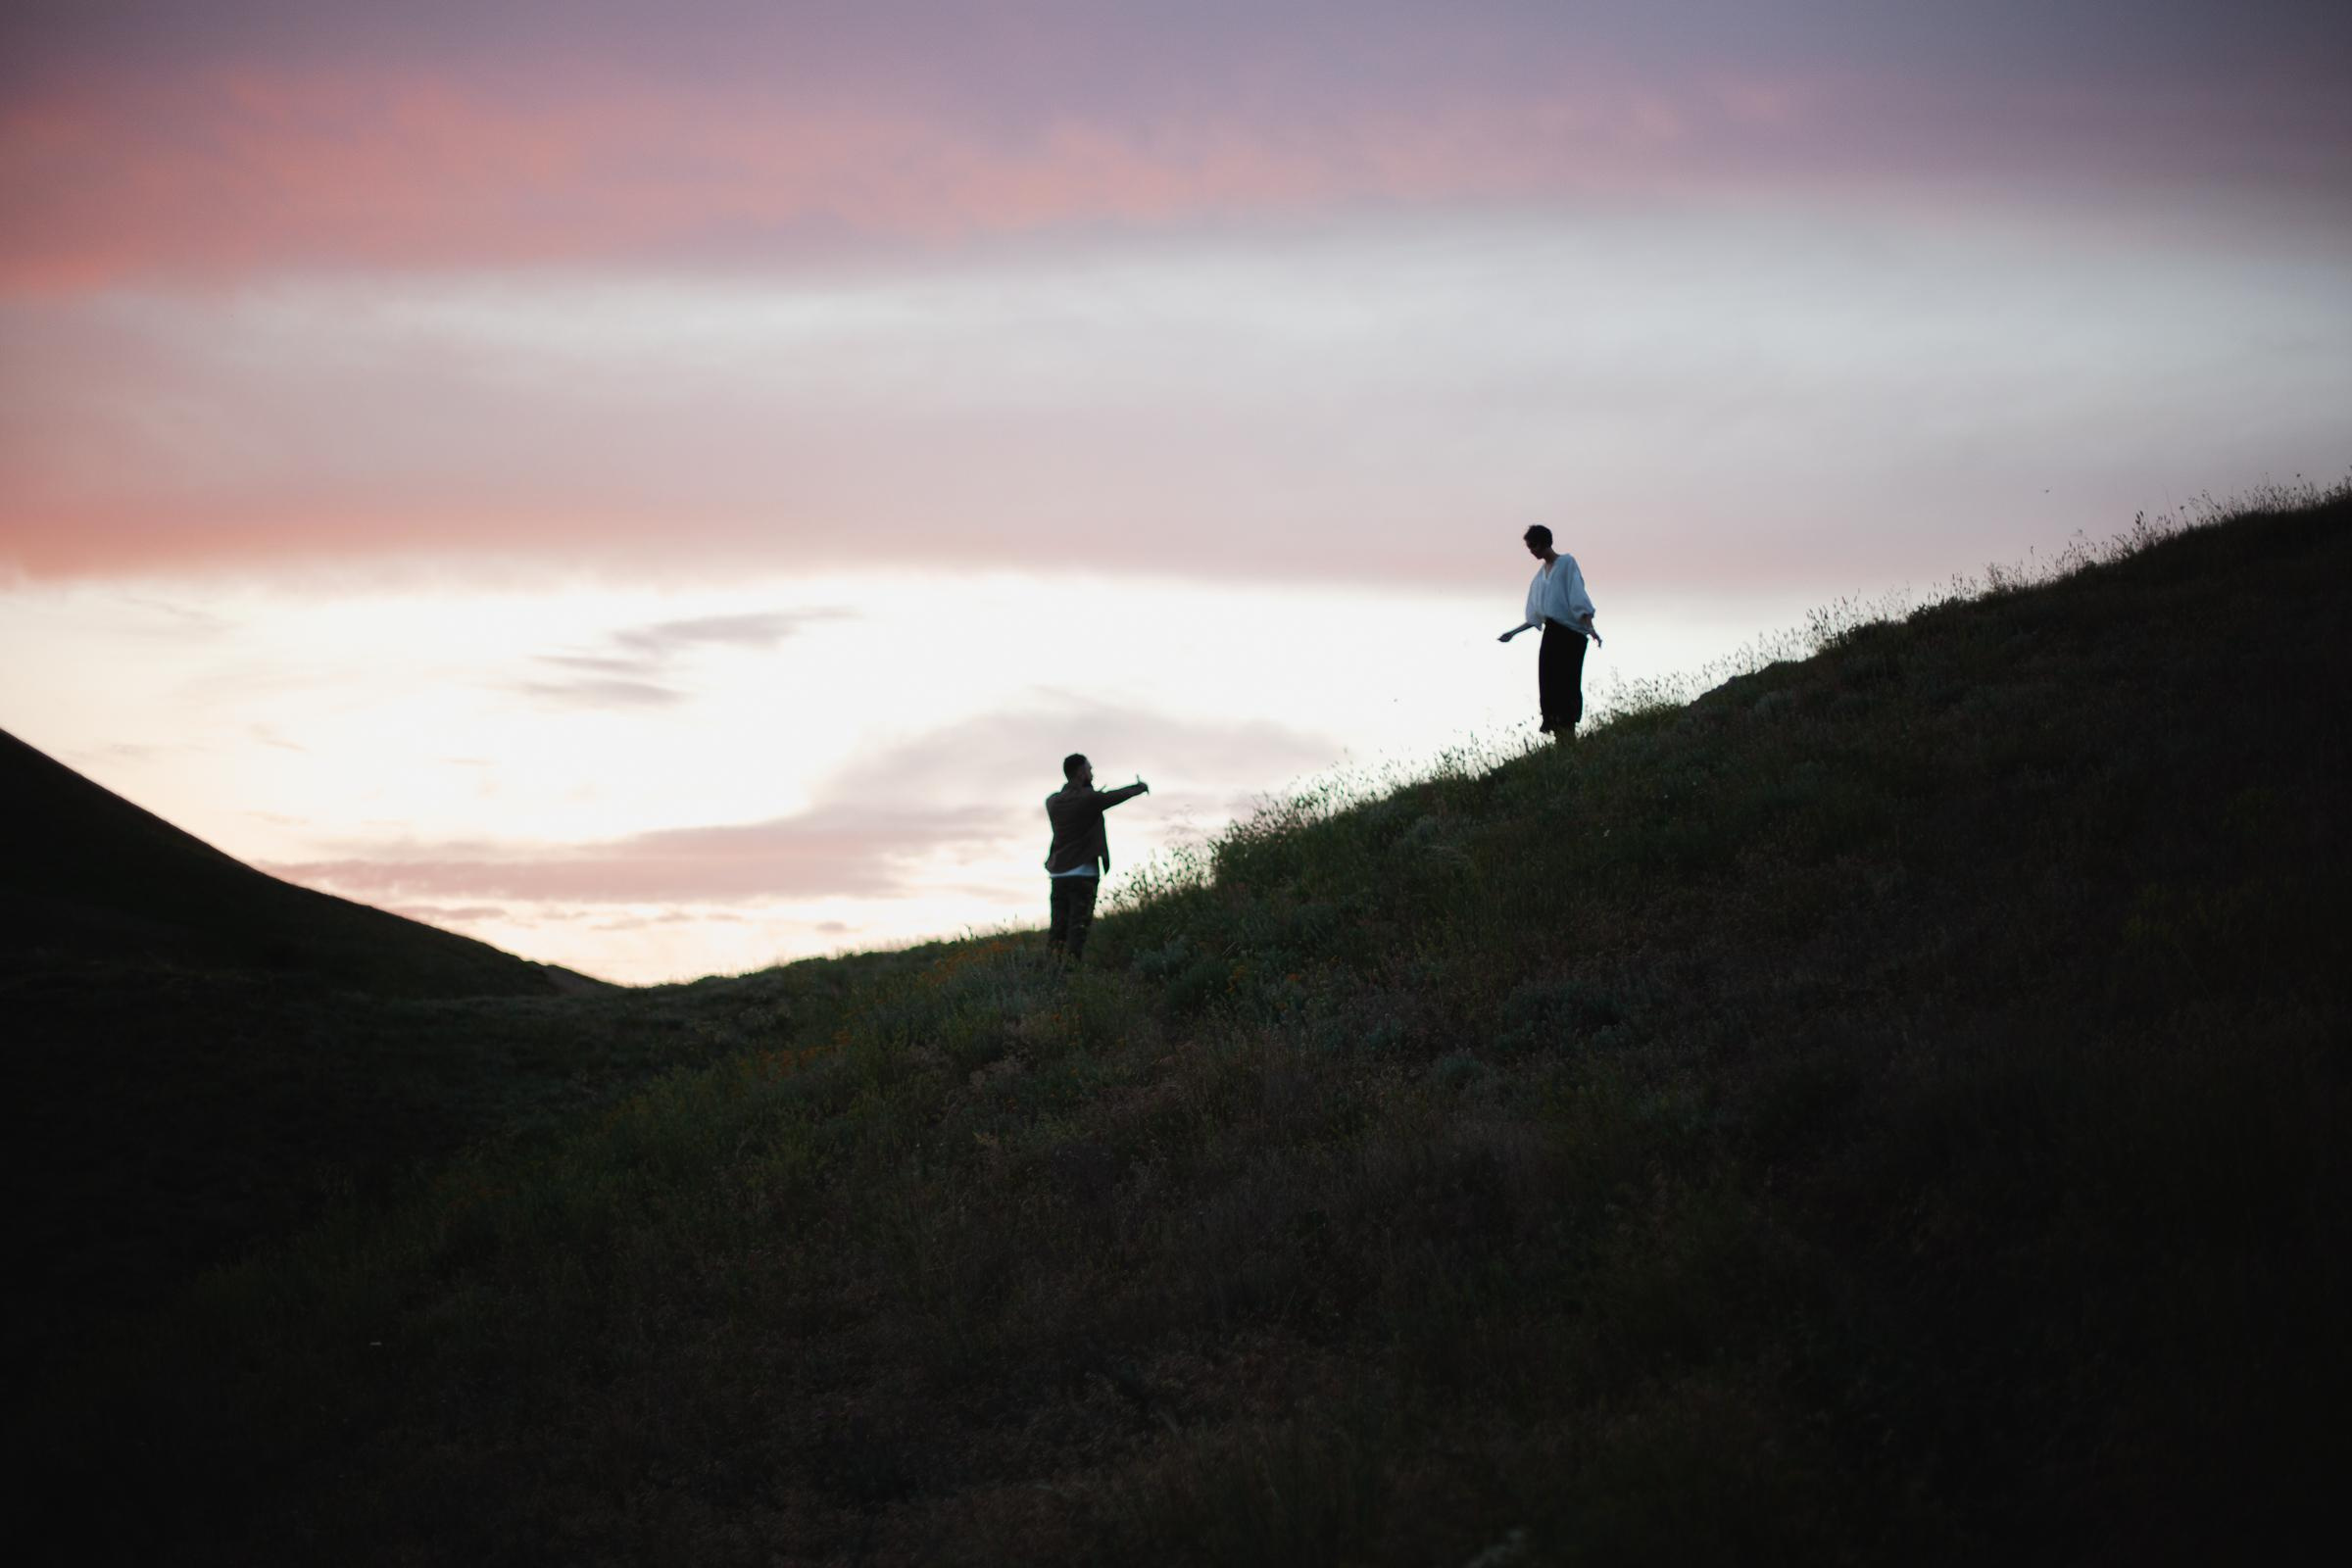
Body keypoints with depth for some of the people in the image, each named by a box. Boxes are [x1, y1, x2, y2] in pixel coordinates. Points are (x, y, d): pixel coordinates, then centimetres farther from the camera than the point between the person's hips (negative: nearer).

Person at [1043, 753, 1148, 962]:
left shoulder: (1052, 802, 7)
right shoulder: (1089, 798, -7)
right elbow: (1119, 795, 8)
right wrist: (1140, 787, 27)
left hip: (1058, 873, 6)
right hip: (1083, 873, -6)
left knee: (1057, 928, 5)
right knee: (1078, 928, -7)